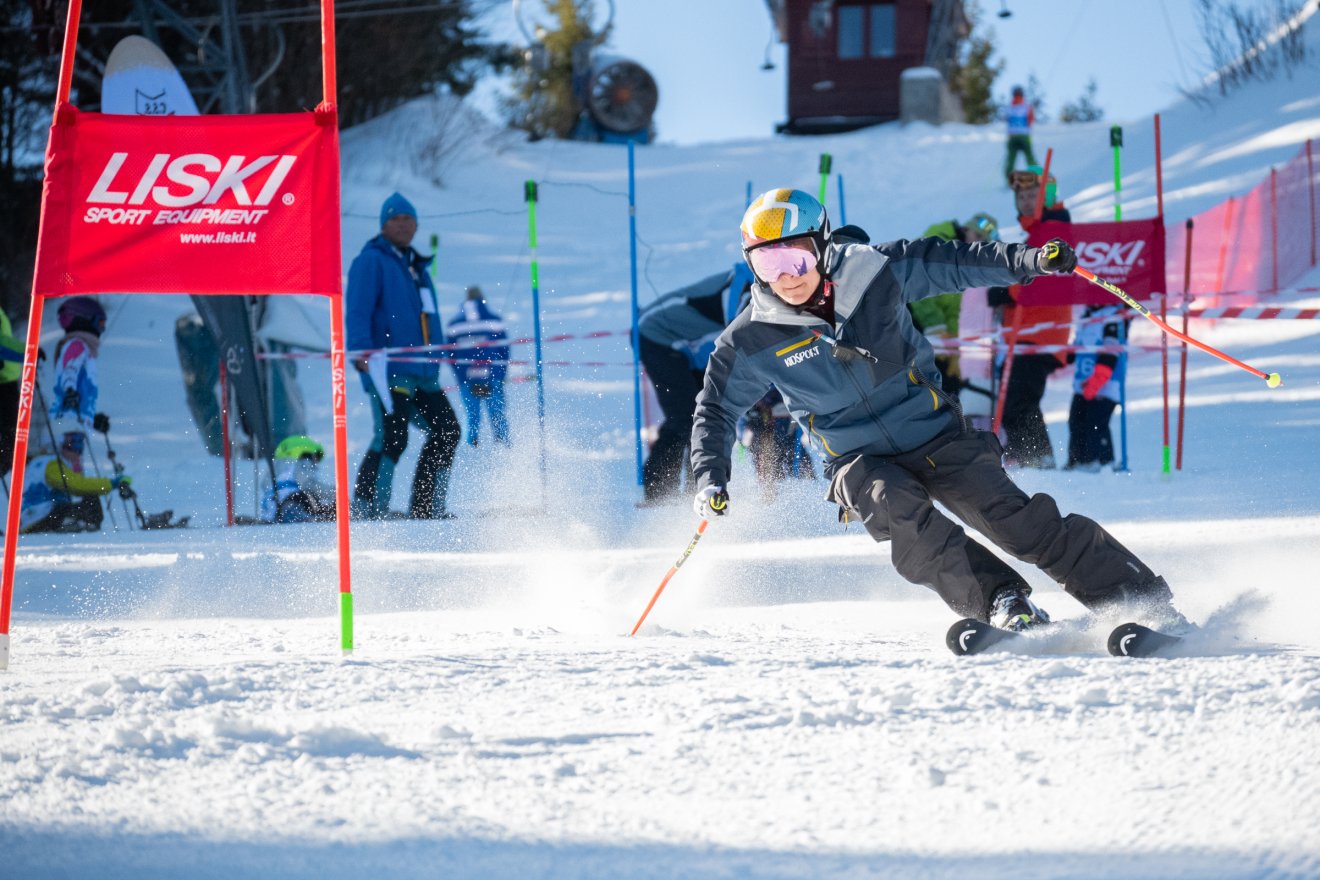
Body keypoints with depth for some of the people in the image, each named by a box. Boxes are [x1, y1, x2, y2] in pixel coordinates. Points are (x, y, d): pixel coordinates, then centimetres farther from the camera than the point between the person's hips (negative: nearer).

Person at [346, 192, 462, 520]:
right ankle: (368, 507, -16)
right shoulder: (372, 261, -1)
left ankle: (426, 507, 14)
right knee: (392, 436, -18)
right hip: (389, 370, -9)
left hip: (423, 372, 9)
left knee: (447, 430, 7)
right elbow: (357, 312, -12)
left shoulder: (417, 267, 24)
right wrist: (360, 350, -26)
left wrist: (434, 361, 31)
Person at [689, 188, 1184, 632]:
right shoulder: (751, 343, -8)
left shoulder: (873, 273, -9)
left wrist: (1029, 261, -13)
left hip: (934, 435, 0)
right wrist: (711, 480, -9)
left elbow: (954, 264, 0)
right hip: (860, 462, 0)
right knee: (896, 509, -33)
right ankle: (1003, 604, -30)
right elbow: (716, 411, 5)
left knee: (1019, 522, -13)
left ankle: (1148, 602, -8)